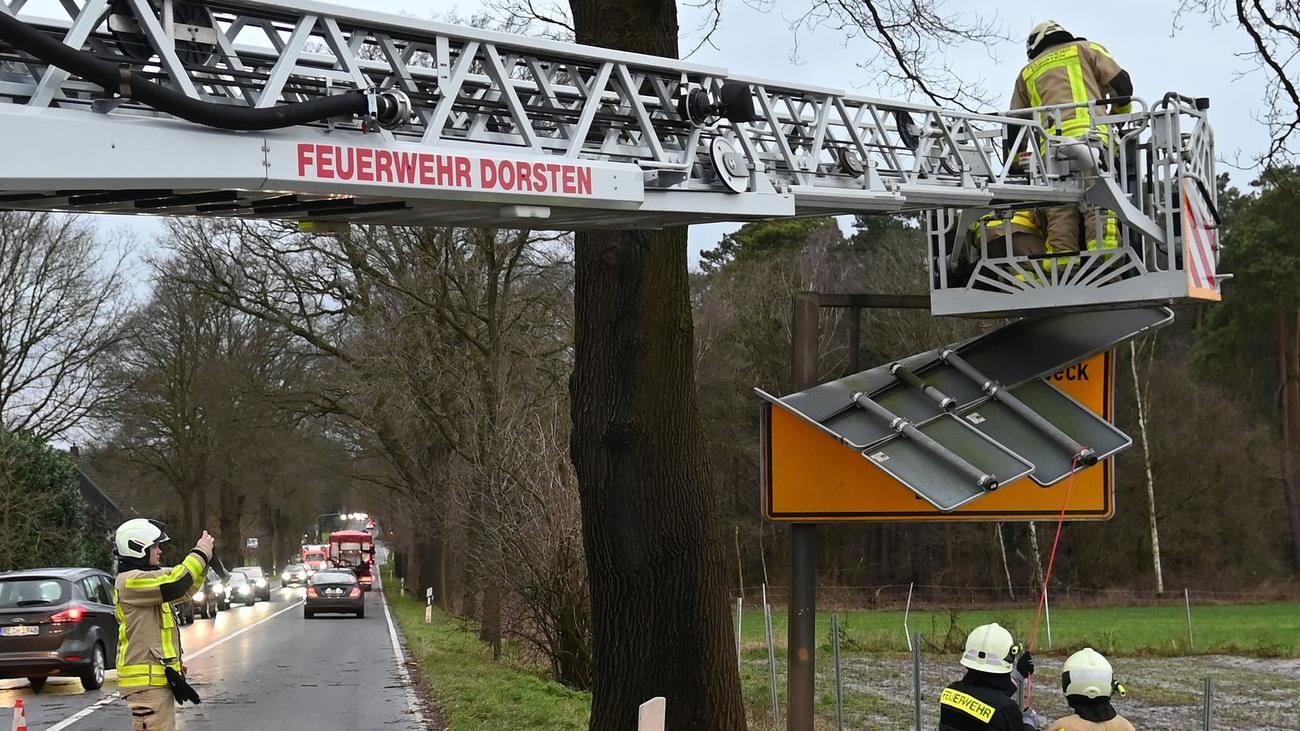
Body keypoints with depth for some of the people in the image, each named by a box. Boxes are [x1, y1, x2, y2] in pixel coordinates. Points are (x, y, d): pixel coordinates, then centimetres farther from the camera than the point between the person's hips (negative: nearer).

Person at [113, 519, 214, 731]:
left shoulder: (145, 578, 18)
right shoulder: (130, 581, -15)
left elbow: (186, 590, 26)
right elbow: (175, 584, -26)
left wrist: (203, 558, 10)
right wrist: (200, 553, -14)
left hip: (159, 678, 11)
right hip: (147, 681, -11)